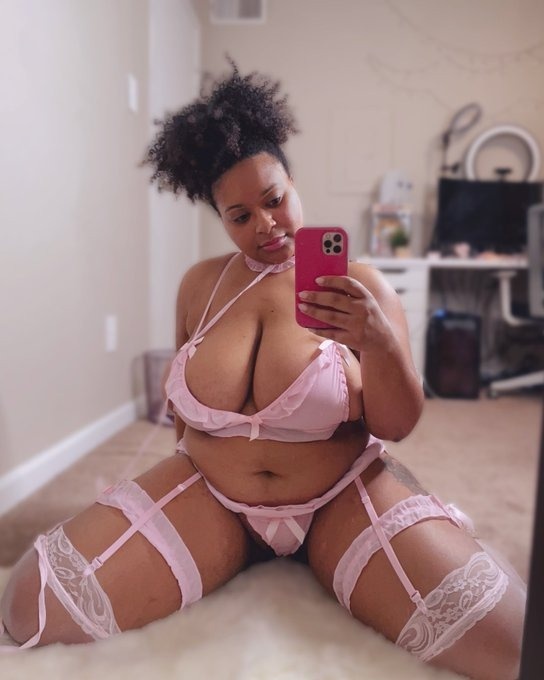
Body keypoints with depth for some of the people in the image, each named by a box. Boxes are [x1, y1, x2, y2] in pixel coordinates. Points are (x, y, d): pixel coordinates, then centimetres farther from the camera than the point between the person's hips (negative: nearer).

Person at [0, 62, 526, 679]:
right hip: (211, 495, 3)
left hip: (340, 498, -2)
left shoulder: (360, 286, -6)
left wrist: (380, 341, -27)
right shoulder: (200, 285, 3)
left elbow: (397, 426, -10)